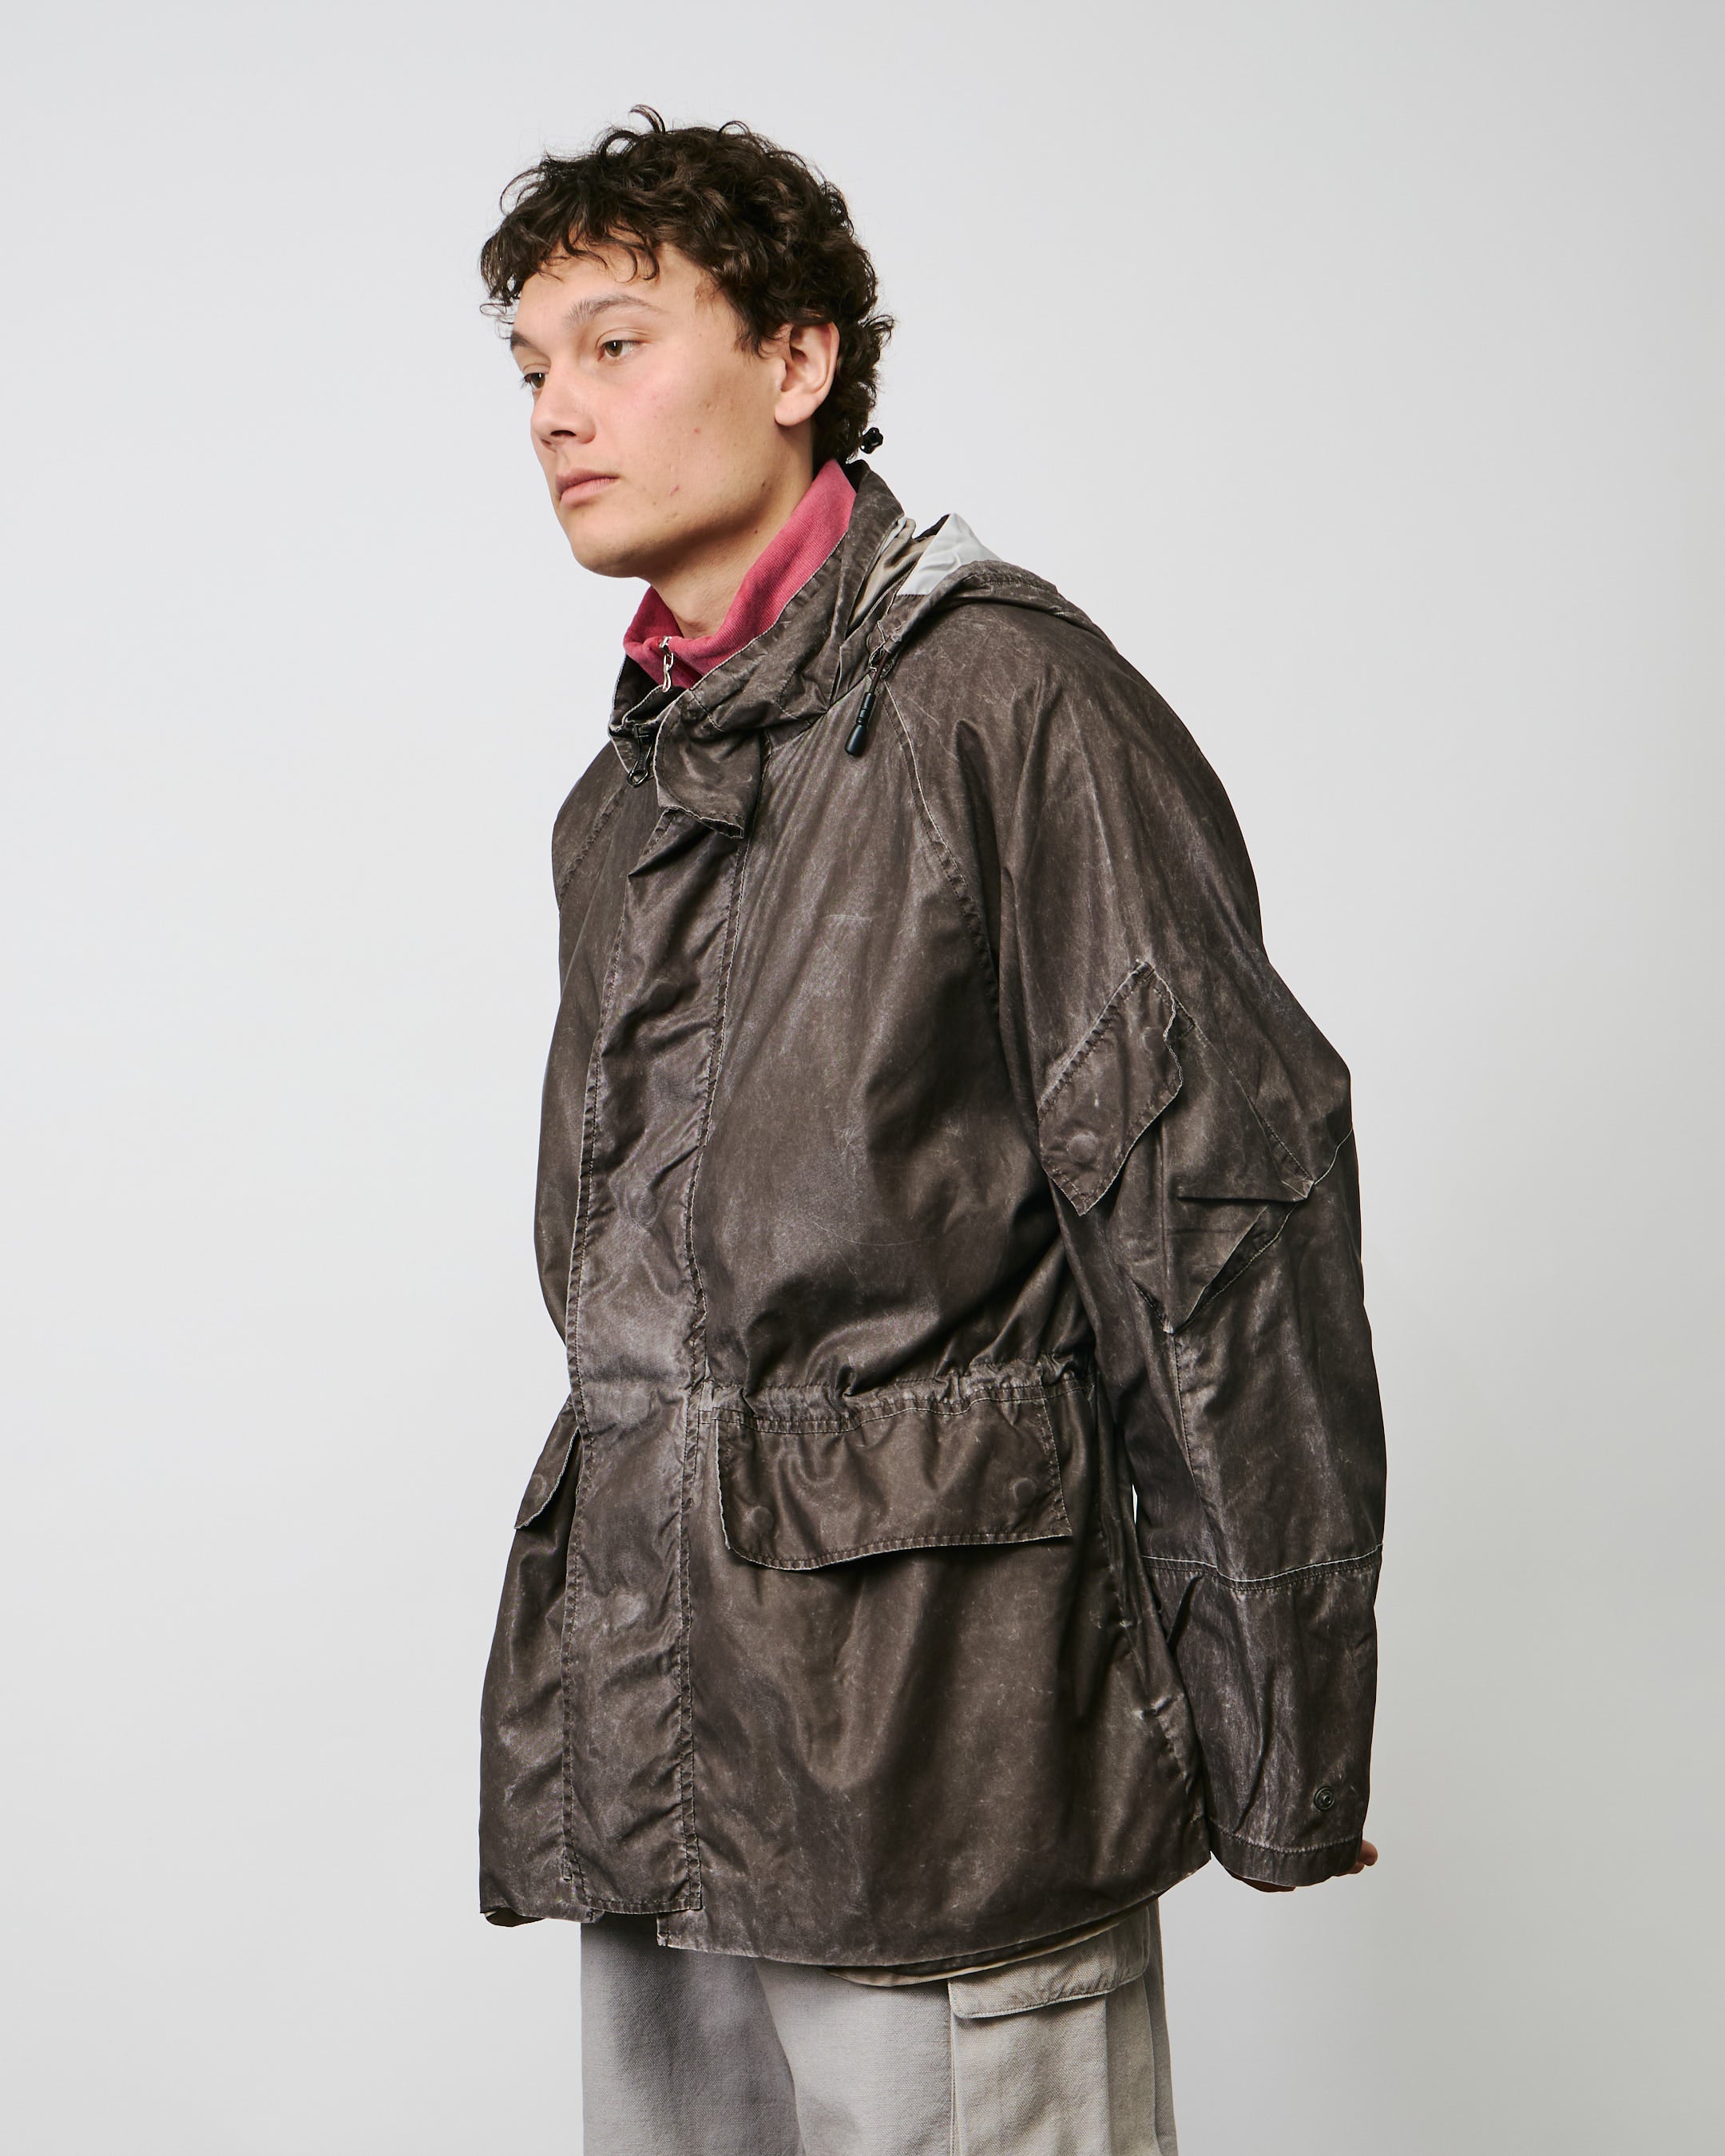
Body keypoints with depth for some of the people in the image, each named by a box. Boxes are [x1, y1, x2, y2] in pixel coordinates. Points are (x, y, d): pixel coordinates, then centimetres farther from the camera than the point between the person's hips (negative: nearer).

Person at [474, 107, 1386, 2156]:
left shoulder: (998, 693, -7)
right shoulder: (619, 799, 16)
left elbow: (1223, 1196, -11)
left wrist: (1282, 1730, -11)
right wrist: (602, 1643, 19)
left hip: (940, 1738, -7)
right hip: (647, 1745, 7)